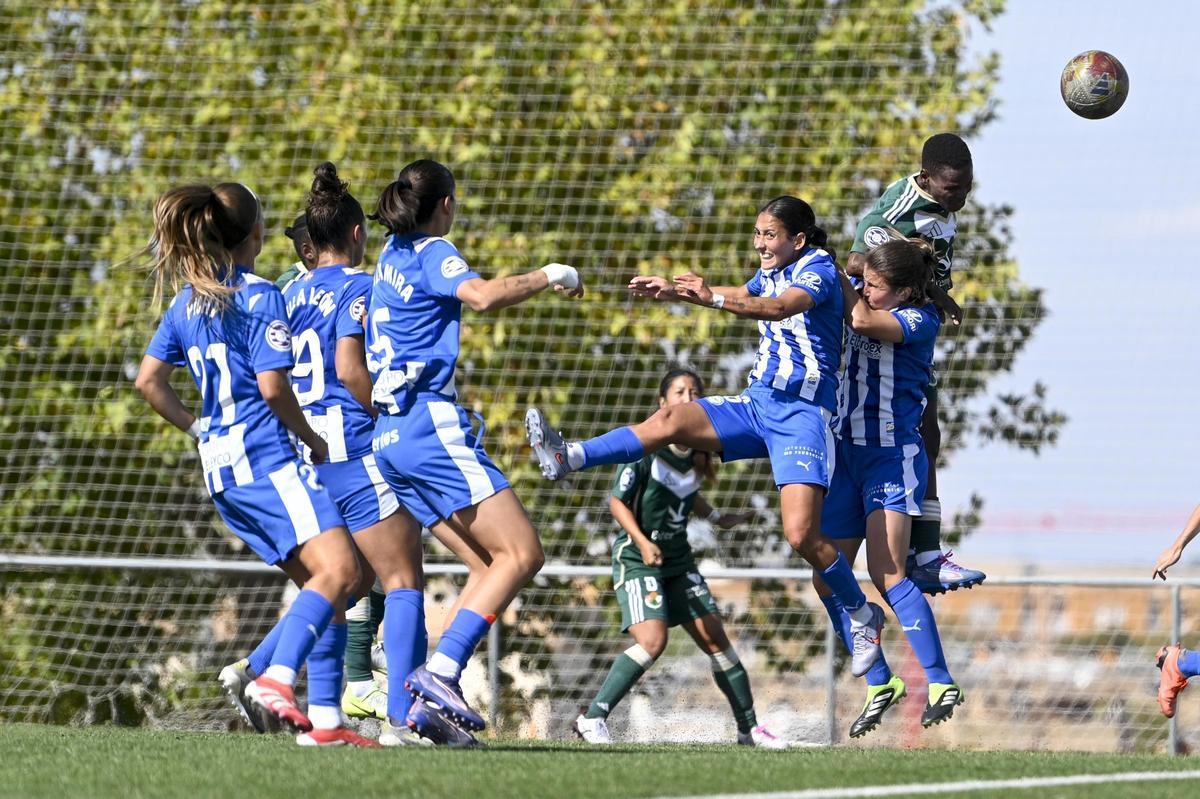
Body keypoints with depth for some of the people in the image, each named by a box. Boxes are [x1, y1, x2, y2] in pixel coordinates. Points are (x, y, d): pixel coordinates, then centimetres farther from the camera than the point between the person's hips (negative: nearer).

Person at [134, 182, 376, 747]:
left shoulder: (187, 301, 16)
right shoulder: (260, 296, -7)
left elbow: (148, 380, 17)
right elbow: (273, 386, -14)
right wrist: (313, 439, 0)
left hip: (221, 466, 9)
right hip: (266, 454, -9)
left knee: (319, 583, 11)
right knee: (337, 570, -19)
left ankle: (324, 720, 3)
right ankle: (274, 681, -36)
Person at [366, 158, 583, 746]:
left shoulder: (394, 252, 21)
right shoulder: (433, 252, -5)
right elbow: (482, 296, -25)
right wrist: (549, 276, -12)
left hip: (390, 434, 9)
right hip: (432, 421, -9)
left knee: (492, 565, 7)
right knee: (521, 554, -13)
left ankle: (428, 704, -4)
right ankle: (440, 674, -26)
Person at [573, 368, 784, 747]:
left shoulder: (698, 449, 2)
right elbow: (617, 501, -14)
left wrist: (717, 518, 13)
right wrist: (642, 541, -25)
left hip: (678, 559, 6)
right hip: (637, 558, -6)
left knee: (715, 638, 5)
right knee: (652, 640, -23)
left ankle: (749, 727, 17)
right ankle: (591, 718, -16)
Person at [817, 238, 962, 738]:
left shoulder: (920, 320, -10)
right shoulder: (867, 304, 9)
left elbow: (861, 320, -26)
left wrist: (838, 277, -11)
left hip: (892, 456, -8)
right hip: (847, 453, 8)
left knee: (886, 574, -19)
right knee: (827, 578, 4)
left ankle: (941, 682, -15)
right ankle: (880, 683, 12)